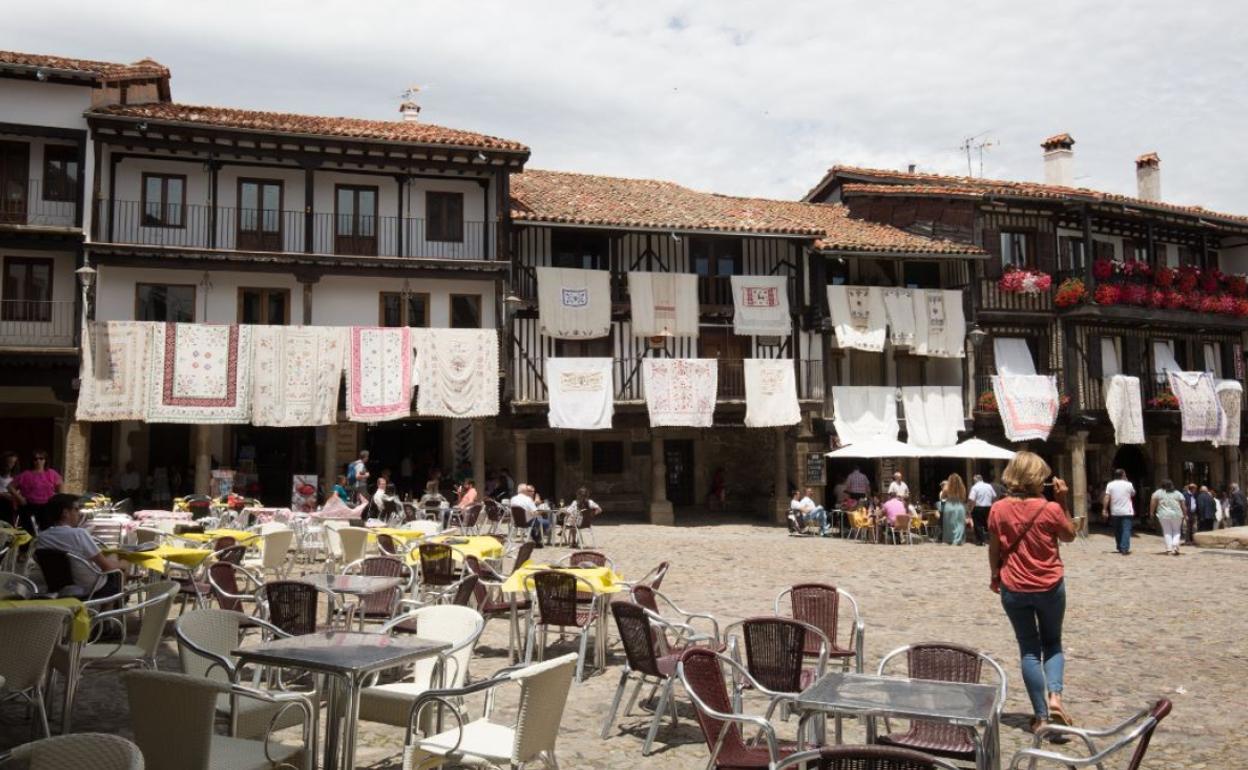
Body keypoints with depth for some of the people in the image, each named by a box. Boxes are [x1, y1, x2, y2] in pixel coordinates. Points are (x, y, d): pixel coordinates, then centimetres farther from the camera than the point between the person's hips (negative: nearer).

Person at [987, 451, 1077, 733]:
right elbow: (1069, 536, 6)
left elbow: (994, 549, 0)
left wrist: (995, 576, 15)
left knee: (1029, 649, 10)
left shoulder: (998, 509, -7)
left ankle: (1041, 715, 9)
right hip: (1049, 587, -1)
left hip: (1013, 588, 1)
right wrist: (1062, 501, 2)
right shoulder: (1050, 508, -12)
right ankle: (1055, 695, -5)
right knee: (1052, 643, 18)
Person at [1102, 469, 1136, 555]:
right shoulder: (1128, 484, -3)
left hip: (1115, 512, 2)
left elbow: (1106, 498, -8)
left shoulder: (1110, 485, -1)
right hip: (1126, 512, -2)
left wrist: (1104, 509, -5)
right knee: (1126, 530, -5)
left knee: (1117, 531, 14)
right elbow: (1133, 494, 16)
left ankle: (1120, 548, 23)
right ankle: (1124, 549, -15)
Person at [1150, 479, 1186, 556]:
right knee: (1176, 531, 12)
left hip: (1164, 515, -1)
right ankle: (1175, 546, -7)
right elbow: (1183, 505, 4)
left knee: (1167, 532, 6)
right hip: (1176, 515, 1)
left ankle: (1169, 549, 2)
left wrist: (1151, 512, 3)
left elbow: (1153, 503, -5)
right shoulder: (1178, 493, 7)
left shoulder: (1158, 493, 3)